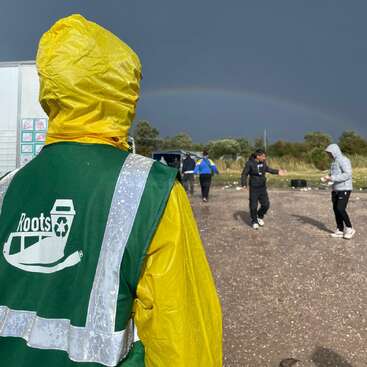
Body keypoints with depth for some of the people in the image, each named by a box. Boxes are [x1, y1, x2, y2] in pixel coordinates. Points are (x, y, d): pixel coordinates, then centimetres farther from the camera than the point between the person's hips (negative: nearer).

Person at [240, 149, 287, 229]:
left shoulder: (263, 162, 0)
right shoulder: (250, 163, -16)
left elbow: (267, 169, 20)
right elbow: (244, 174, -13)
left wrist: (277, 172, 18)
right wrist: (244, 184, -26)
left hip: (263, 187, 5)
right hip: (254, 188, -5)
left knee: (266, 204, 9)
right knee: (253, 206, 2)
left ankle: (260, 217, 35)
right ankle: (254, 221, 22)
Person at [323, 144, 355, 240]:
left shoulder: (343, 160, -12)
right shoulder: (334, 162, 15)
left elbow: (348, 174, -24)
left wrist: (332, 178, -26)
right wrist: (328, 178, 3)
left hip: (344, 189, -9)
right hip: (336, 189, 9)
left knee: (341, 209, -13)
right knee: (336, 209, 6)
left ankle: (349, 229, 3)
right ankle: (340, 230, 12)